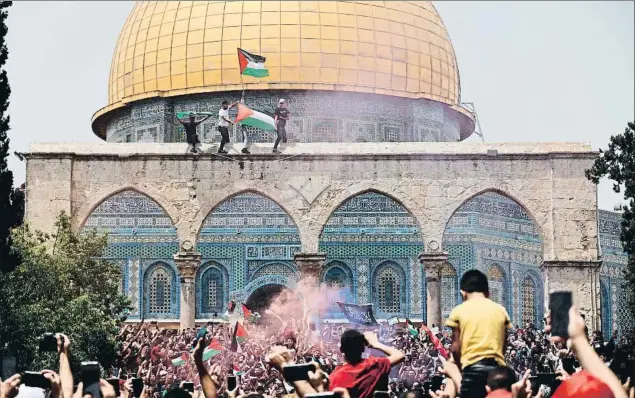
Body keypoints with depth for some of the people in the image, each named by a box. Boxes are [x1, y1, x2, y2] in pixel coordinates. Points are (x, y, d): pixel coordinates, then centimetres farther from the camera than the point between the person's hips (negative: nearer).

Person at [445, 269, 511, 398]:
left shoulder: (459, 311, 4)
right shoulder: (500, 310, 12)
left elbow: (456, 348, 3)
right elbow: (503, 345, 12)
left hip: (473, 368, -3)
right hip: (497, 367, 3)